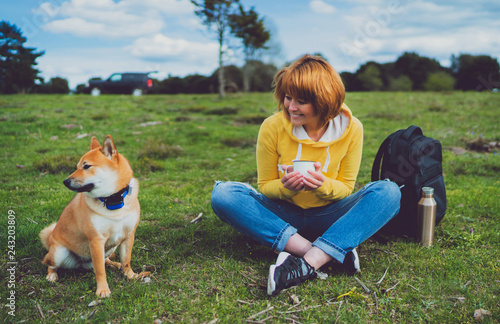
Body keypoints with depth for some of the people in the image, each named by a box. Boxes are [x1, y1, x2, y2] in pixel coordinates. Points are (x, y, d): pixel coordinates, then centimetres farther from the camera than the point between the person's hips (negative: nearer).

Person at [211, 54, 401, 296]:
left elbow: (346, 187, -2)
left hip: (327, 217, 0)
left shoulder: (350, 128, -10)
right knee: (223, 194, -27)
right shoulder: (272, 128, -12)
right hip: (283, 217, 0)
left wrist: (323, 185, -25)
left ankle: (309, 262, -37)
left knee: (389, 192, -25)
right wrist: (284, 187, -26)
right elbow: (265, 185, -2)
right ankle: (333, 252, -33)